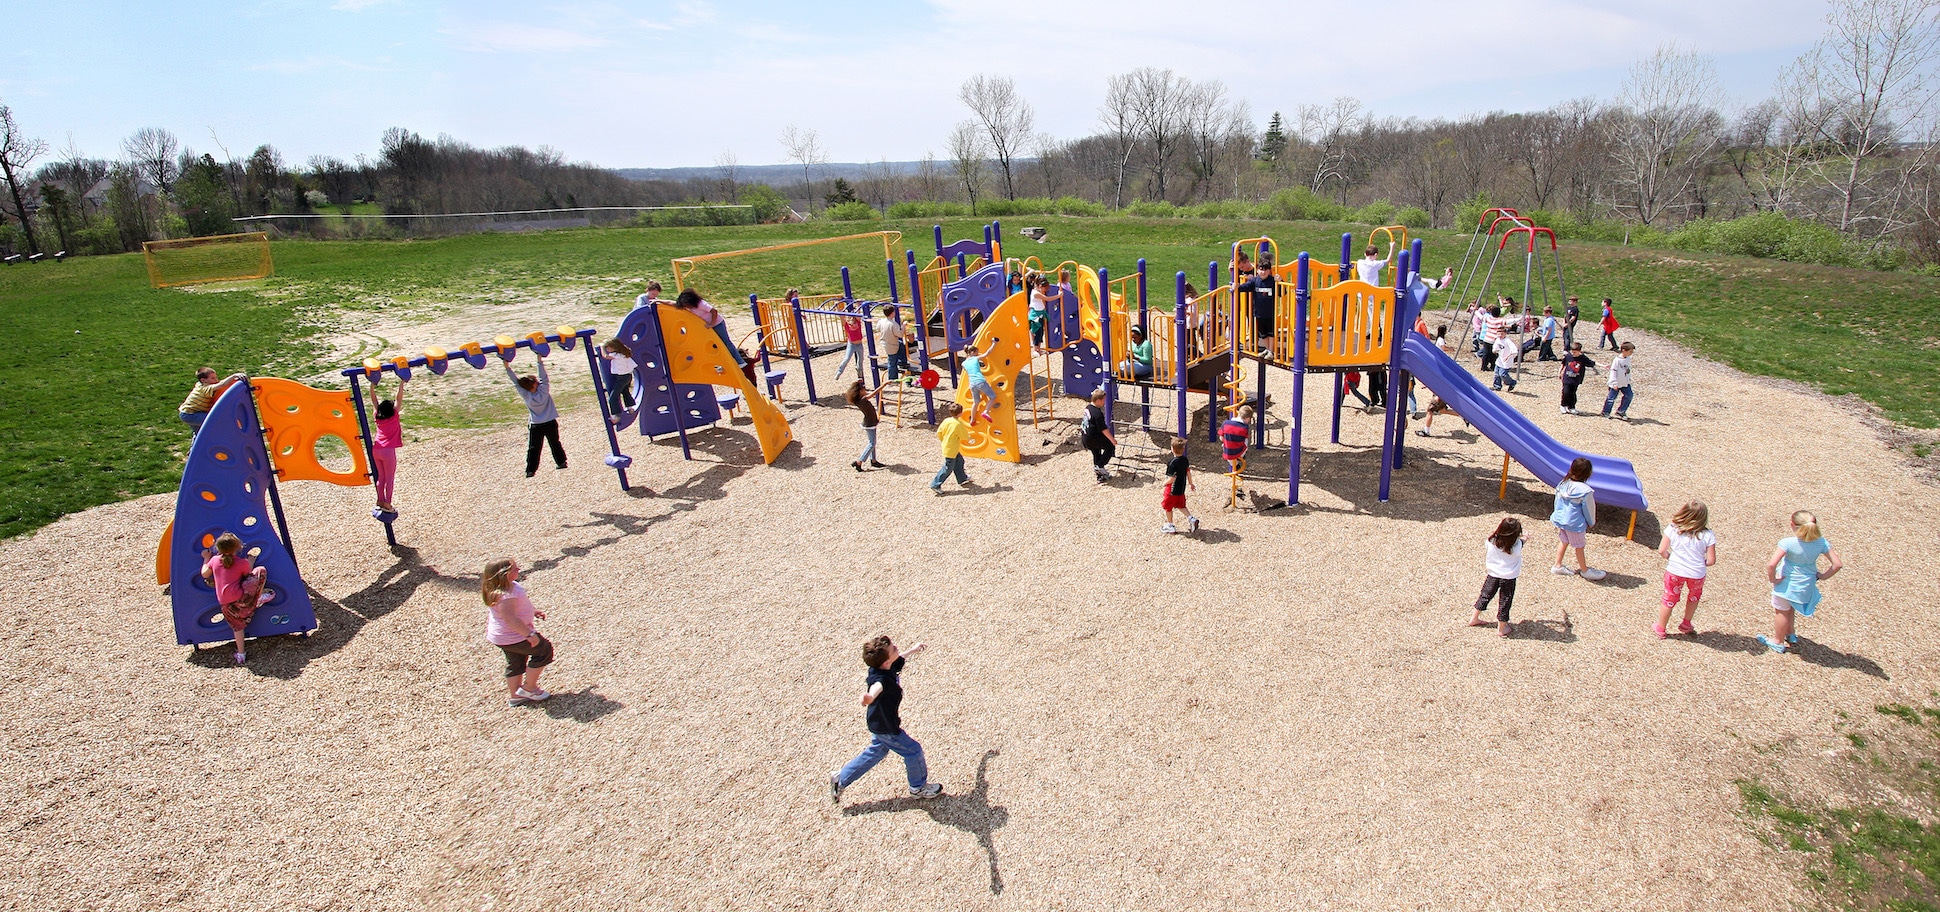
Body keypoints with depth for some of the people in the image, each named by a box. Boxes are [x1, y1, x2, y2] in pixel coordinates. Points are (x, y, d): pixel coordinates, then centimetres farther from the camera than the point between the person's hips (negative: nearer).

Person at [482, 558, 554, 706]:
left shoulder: (508, 586, -1)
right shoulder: (505, 595, -34)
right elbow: (510, 618, -37)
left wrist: (533, 611, 19)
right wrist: (530, 634, -33)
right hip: (513, 637, -10)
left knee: (515, 663, 23)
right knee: (544, 649, 4)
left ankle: (514, 696, 38)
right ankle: (529, 688, 14)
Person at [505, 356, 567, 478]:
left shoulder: (526, 396, -14)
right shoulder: (543, 390, -18)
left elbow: (516, 382, -11)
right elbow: (544, 378, -13)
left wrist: (508, 368, -10)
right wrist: (540, 362, -15)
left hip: (535, 426, -1)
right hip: (550, 423, 1)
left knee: (533, 448, 5)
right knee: (555, 444, 17)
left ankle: (530, 470, 2)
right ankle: (561, 462, 26)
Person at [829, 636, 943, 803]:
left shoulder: (890, 666, -13)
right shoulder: (881, 679, -39)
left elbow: (900, 659, 13)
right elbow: (877, 687, -64)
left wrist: (912, 650, 30)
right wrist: (870, 697, -86)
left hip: (879, 724, 9)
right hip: (887, 729, -9)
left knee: (876, 752, 27)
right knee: (913, 751, 9)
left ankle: (841, 778, 35)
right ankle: (918, 787, 33)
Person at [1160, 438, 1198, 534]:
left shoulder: (1173, 463, -27)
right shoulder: (1185, 460, -3)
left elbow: (1171, 479, -26)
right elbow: (1188, 472, 9)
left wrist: (1164, 483, -7)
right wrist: (1190, 483, 21)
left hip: (1172, 490, -8)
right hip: (1181, 488, 8)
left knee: (1167, 506, 12)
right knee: (1181, 505, 22)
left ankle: (1170, 526, 23)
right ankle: (1191, 519, 6)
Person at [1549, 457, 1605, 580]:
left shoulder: (1563, 484, -5)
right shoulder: (1585, 491, -24)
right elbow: (1589, 509, -11)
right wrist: (1590, 523, 5)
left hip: (1560, 519, 6)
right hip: (1575, 523, -6)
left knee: (1563, 541, 22)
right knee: (1579, 546, 11)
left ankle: (1558, 566, 30)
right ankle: (1585, 570, 28)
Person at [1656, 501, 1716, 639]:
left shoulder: (1673, 529, -10)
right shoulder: (1708, 535, -11)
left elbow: (1661, 551, -8)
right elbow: (1711, 560, -9)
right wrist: (1700, 563, 11)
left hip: (1674, 571, 0)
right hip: (1696, 574, 0)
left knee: (1669, 599, 16)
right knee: (1694, 596, 30)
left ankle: (1660, 629, 28)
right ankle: (1686, 625, 41)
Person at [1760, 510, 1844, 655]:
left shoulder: (1788, 543, -27)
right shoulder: (1821, 542, -12)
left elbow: (1771, 565, -35)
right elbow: (1837, 564, -9)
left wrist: (1773, 579, -18)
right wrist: (1823, 576, 5)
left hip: (1787, 584, -5)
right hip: (1807, 586, 5)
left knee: (1781, 611, 17)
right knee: (1790, 609, 31)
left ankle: (1778, 642, 34)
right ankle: (1791, 636, 48)